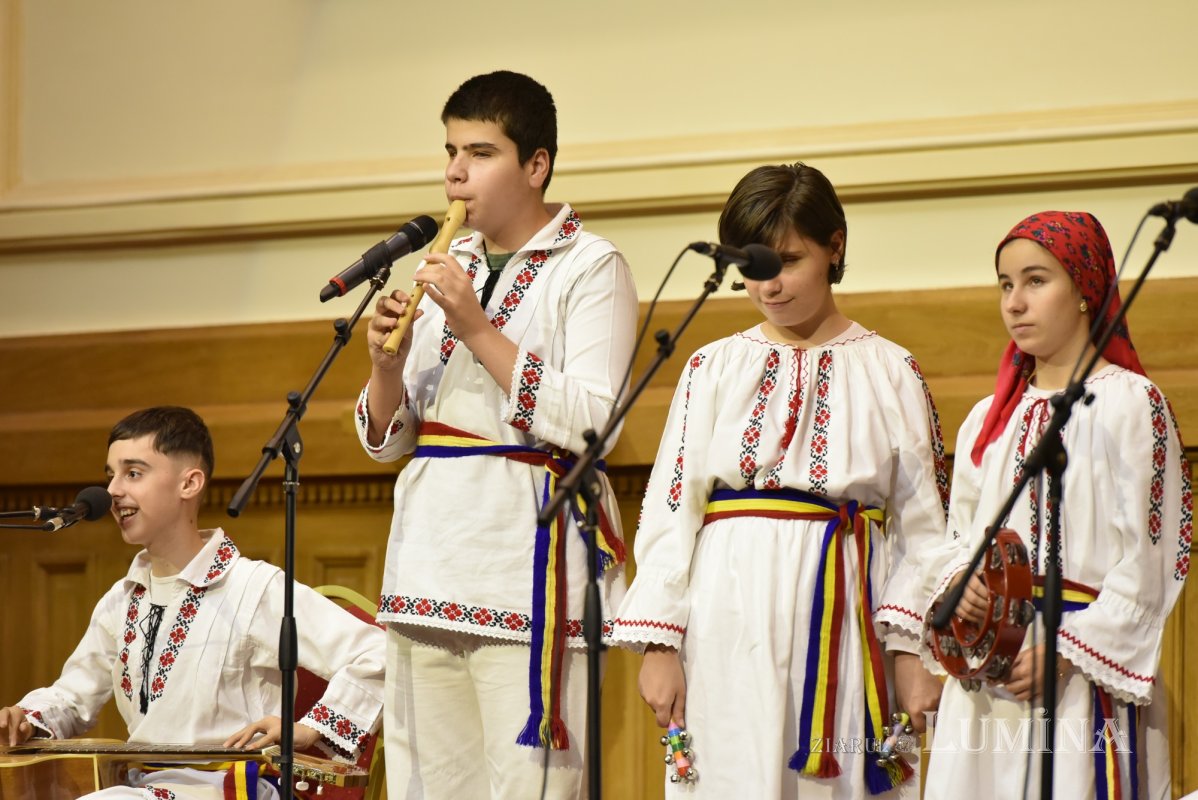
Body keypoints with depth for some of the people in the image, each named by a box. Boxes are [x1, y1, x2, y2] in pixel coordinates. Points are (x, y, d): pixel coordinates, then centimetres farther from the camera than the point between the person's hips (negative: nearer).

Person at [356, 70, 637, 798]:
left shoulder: (590, 268, -2)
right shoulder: (450, 268, 17)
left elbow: (592, 425, -15)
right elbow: (386, 438, 17)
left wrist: (479, 330, -16)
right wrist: (388, 365, -3)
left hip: (527, 560, -7)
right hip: (432, 555, 7)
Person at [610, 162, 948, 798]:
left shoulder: (888, 372, 7)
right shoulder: (713, 369, 10)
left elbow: (923, 522, 5)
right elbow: (670, 509, 7)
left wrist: (914, 649, -4)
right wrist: (658, 642, -1)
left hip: (845, 621, -1)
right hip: (732, 631, 1)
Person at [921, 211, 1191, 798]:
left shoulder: (1129, 403, -3)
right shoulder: (990, 419, 16)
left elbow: (1147, 561, -8)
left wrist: (1066, 651, -14)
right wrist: (958, 584, -4)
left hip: (1086, 676, -6)